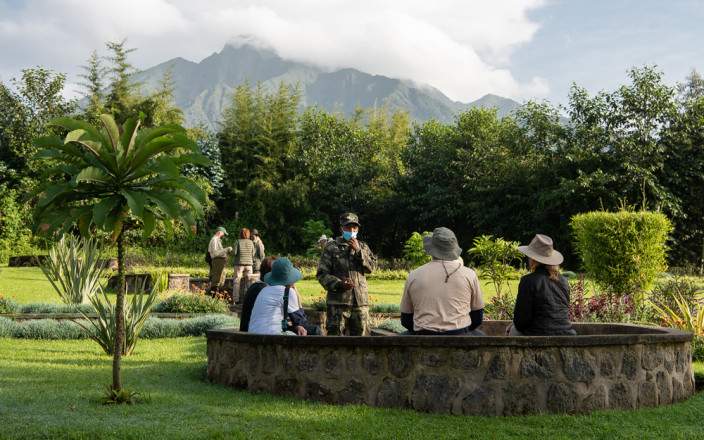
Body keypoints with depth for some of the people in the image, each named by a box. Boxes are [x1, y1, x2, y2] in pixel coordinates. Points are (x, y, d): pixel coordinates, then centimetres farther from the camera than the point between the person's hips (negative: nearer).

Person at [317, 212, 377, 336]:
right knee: (335, 334, -6)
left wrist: (358, 251, -10)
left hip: (360, 301, 4)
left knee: (360, 333, 8)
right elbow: (322, 274, -1)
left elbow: (372, 267, 1)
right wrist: (339, 284, -16)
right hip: (338, 300, -4)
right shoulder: (331, 247, 4)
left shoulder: (363, 247, 16)